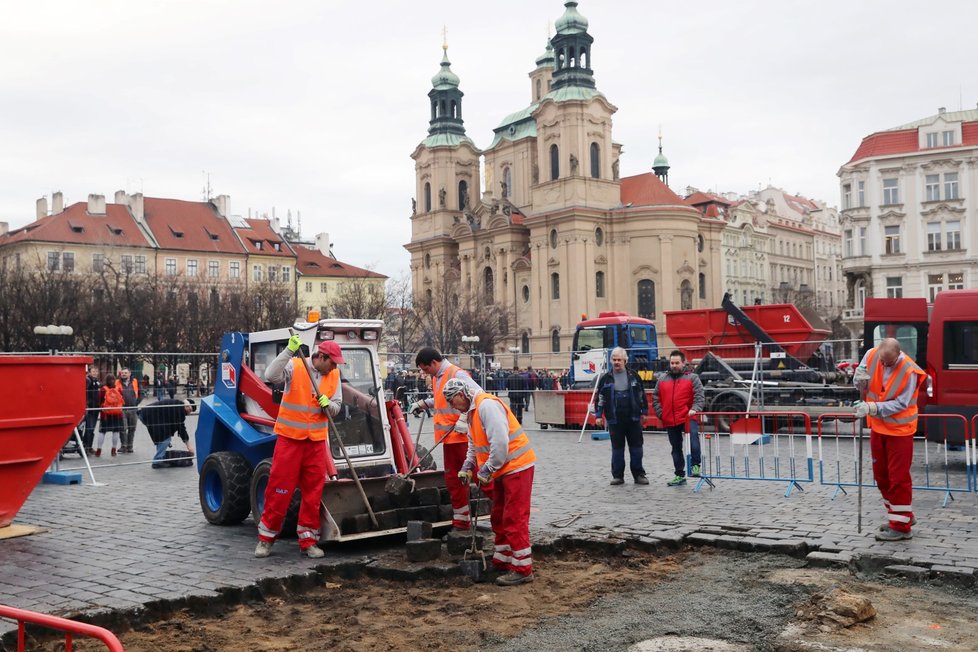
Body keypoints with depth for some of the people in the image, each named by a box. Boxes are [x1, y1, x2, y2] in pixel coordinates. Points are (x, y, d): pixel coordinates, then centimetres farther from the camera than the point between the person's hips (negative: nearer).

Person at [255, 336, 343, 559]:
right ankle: (266, 537, 14)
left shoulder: (334, 375, 5)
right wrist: (289, 351, -34)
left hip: (316, 440, 4)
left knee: (313, 490, 5)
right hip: (289, 437, -4)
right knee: (279, 486, 1)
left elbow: (336, 407, 10)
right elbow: (271, 376, -26)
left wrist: (328, 405, -14)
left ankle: (308, 540, 14)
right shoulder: (294, 366, -9)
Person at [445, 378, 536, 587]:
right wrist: (468, 466, 7)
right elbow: (474, 444, 22)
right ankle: (502, 561, 30)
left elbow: (500, 441, -28)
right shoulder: (473, 411, 14)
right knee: (499, 517, 18)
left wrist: (487, 469, -20)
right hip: (503, 469, 11)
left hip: (516, 467, -11)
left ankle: (522, 569, -2)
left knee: (515, 519, -7)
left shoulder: (487, 405, -20)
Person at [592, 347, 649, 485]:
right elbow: (600, 398, 5)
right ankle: (618, 475, 13)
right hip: (614, 420, 0)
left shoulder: (634, 376, 5)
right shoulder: (605, 378, 3)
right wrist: (598, 415, 0)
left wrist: (644, 411, 9)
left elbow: (642, 394, 11)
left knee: (636, 447, 4)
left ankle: (639, 474, 13)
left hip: (633, 418, 0)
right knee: (617, 448, 5)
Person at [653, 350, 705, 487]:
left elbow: (699, 396, -4)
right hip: (670, 421, 4)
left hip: (688, 418, -4)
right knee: (676, 448, 11)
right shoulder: (662, 379, 12)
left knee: (693, 436, -31)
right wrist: (660, 413, 3)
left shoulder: (692, 378, 3)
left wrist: (695, 409, -20)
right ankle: (680, 475, 21)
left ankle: (695, 465, -25)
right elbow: (656, 397, 13)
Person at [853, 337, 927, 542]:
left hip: (899, 429, -6)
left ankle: (901, 526, 7)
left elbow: (901, 404, -21)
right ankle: (901, 515, 31)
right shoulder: (871, 356, -7)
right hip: (877, 426, 6)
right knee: (881, 475, 14)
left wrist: (874, 408, -32)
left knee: (899, 477, -2)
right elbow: (859, 378, 6)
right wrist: (860, 379, -18)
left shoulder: (909, 371, -21)